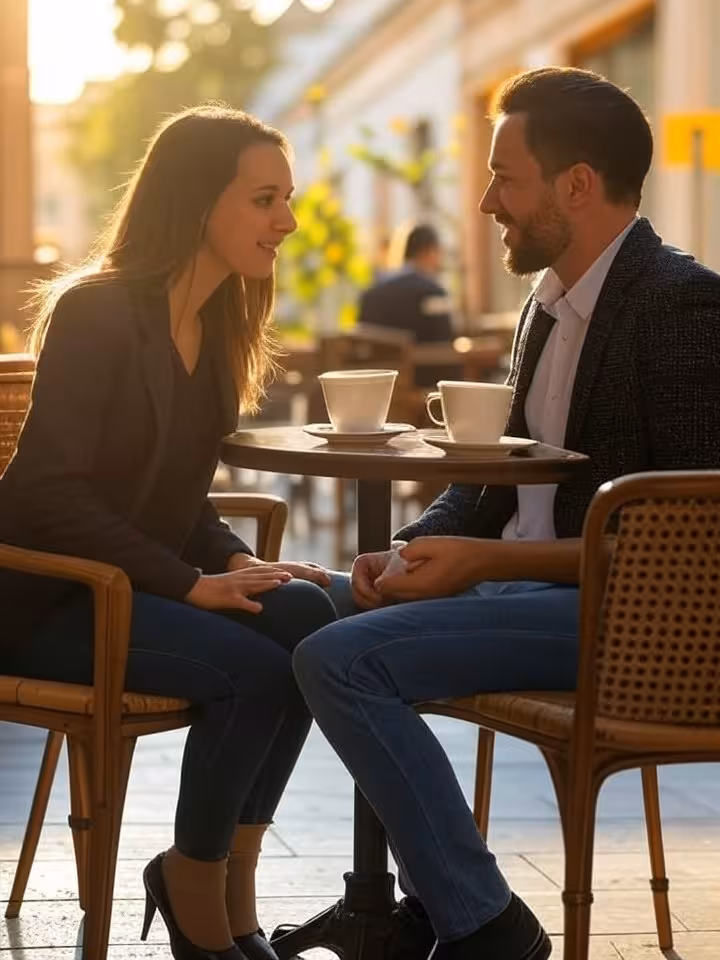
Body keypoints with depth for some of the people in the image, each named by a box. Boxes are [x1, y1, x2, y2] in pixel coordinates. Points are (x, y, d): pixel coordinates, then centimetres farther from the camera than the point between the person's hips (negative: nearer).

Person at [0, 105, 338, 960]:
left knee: (308, 618, -20)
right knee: (249, 667, -28)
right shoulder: (96, 312, -15)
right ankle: (193, 888, -5)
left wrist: (236, 561, -6)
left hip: (144, 581, 7)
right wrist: (192, 582, -22)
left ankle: (231, 878, -10)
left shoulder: (216, 322, 9)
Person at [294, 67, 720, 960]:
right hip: (521, 583, 10)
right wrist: (412, 551, -2)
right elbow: (498, 473, 19)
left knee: (342, 657, -21)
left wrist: (484, 560, -21)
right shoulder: (549, 306, 13)